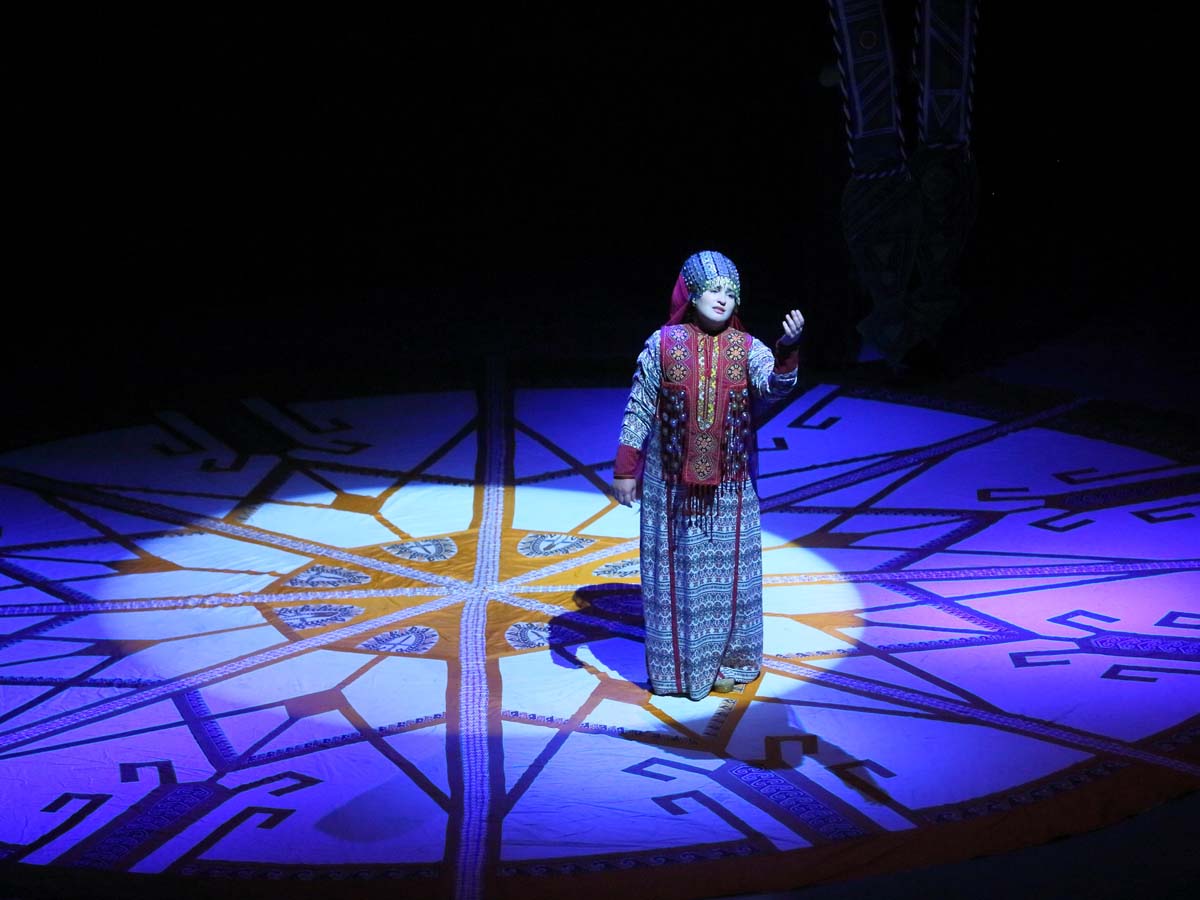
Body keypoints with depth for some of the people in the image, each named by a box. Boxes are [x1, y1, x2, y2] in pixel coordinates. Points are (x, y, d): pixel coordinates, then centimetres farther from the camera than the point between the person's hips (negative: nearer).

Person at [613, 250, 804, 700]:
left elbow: (777, 384, -23)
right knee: (674, 570, 7)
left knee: (728, 570, 6)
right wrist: (625, 469, -2)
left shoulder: (746, 349, -4)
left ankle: (729, 660, 21)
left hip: (729, 485, 1)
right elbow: (639, 411, -1)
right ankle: (674, 664, 19)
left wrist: (788, 347, -41)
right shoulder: (663, 344, -5)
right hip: (671, 482, -1)